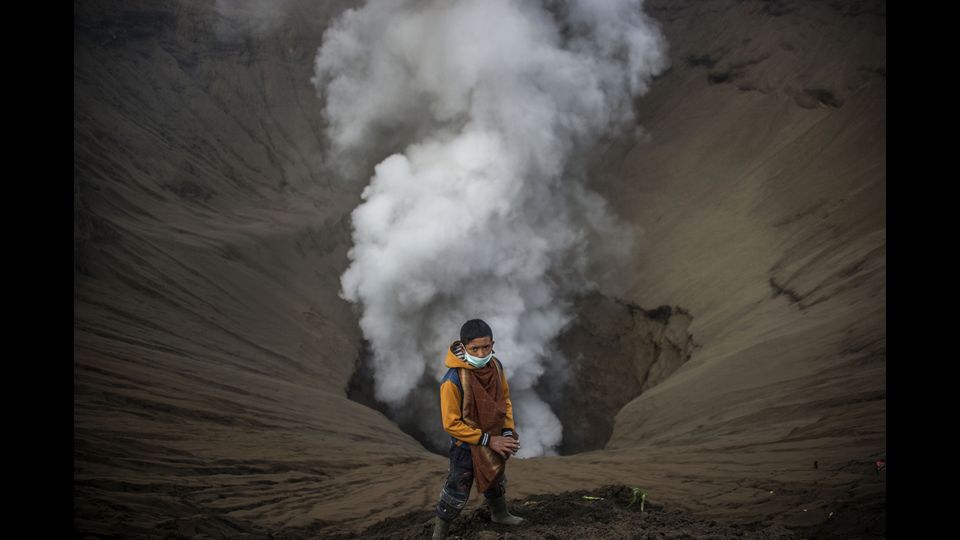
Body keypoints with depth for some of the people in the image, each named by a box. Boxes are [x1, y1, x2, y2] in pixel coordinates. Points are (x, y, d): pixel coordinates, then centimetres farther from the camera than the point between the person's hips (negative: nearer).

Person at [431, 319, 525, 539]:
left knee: (496, 482, 30)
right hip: (467, 447, -6)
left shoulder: (495, 366, -13)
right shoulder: (453, 380, -32)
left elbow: (504, 399, 4)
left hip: (495, 441, 6)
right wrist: (488, 440, -23)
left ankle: (500, 514, 58)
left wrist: (508, 432, -6)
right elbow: (451, 424, -25)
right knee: (456, 495, 8)